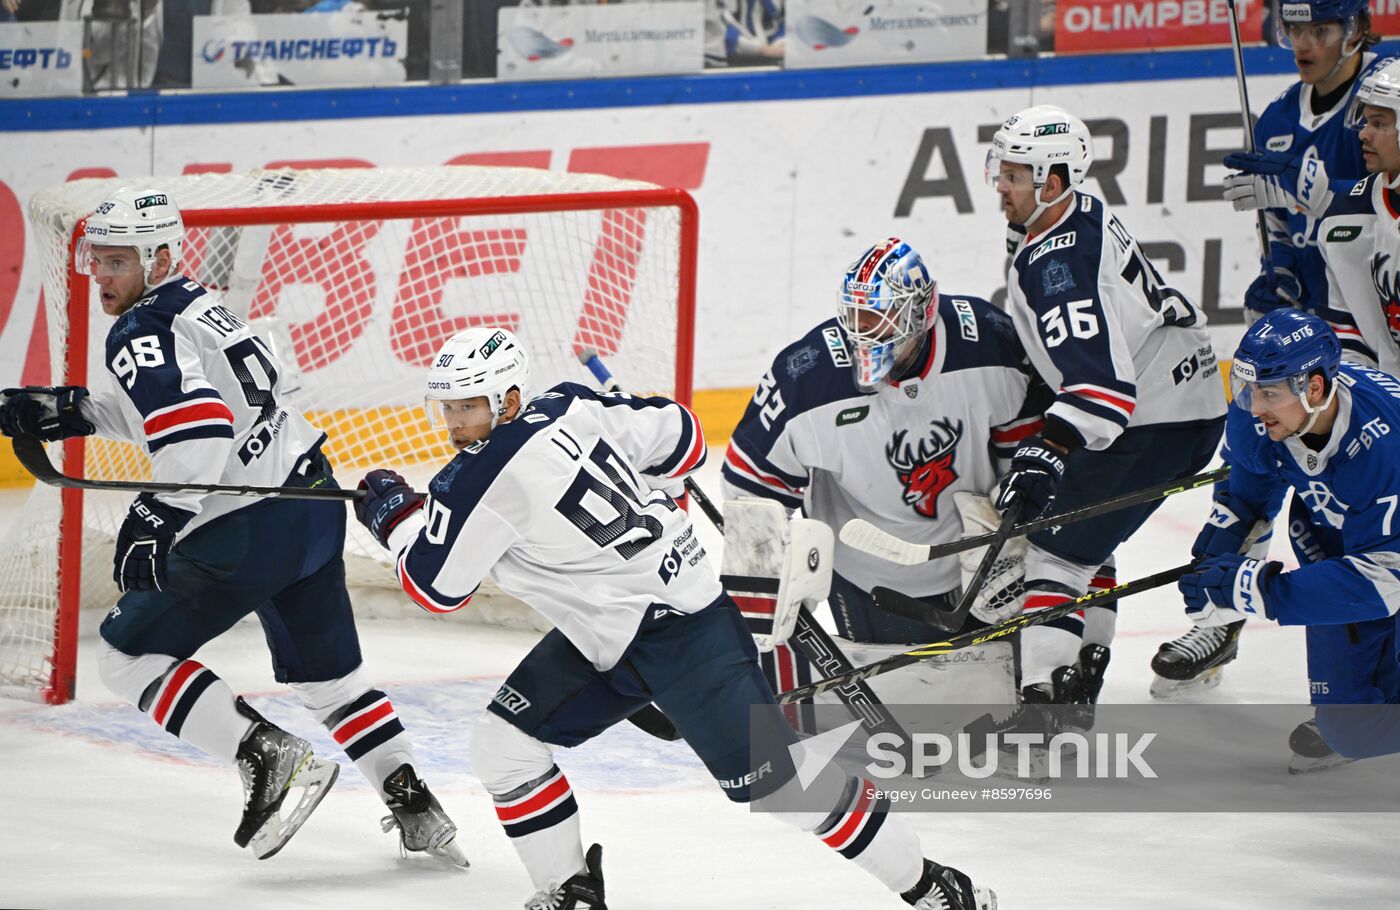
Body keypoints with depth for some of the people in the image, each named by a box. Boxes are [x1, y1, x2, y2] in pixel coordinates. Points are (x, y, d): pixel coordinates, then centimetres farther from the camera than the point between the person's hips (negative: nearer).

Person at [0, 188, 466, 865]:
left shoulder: (141, 333, -15)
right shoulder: (195, 304, 14)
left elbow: (198, 437, -27)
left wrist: (154, 525, -21)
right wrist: (74, 411, 23)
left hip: (245, 532, -9)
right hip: (312, 499, 9)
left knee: (128, 652, 1)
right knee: (325, 672, 21)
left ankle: (269, 757, -8)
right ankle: (416, 810, 18)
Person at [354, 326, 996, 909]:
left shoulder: (485, 477, -22)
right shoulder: (565, 408, 1)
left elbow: (436, 584, -13)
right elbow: (678, 436, 10)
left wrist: (395, 515, 3)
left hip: (680, 635, -10)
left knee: (773, 778, -8)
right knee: (503, 743, 5)